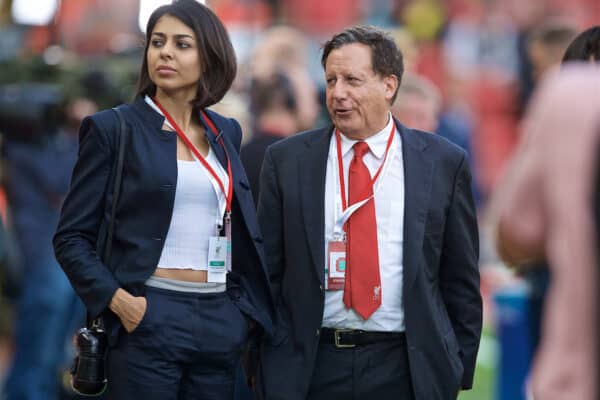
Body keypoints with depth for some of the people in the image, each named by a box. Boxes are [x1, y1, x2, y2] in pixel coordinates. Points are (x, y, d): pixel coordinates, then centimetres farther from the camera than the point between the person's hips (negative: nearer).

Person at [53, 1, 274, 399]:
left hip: (221, 321, 4)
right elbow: (72, 236, -3)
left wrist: (250, 308, 9)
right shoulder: (114, 128, -2)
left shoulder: (226, 132, 12)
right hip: (149, 320, -4)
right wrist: (116, 299, -16)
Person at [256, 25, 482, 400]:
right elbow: (267, 271, 7)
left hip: (406, 370, 0)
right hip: (309, 367, 1)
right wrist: (265, 369, 3)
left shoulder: (445, 162, 3)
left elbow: (462, 280, 6)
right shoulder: (287, 160, 4)